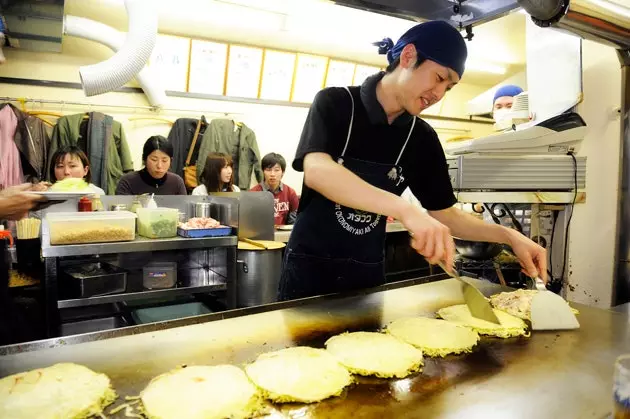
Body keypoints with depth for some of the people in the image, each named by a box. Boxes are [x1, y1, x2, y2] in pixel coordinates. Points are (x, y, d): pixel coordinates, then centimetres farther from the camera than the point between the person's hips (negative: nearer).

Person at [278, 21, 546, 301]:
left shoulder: (423, 139, 0)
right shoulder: (335, 103, -12)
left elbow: (445, 214, 5)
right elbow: (316, 172, -30)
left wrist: (508, 236, -9)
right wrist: (405, 210, -41)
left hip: (368, 274, 4)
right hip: (310, 266, -3)